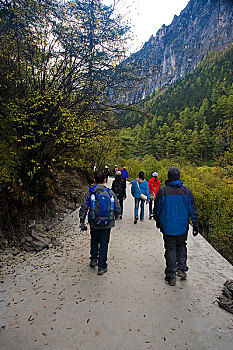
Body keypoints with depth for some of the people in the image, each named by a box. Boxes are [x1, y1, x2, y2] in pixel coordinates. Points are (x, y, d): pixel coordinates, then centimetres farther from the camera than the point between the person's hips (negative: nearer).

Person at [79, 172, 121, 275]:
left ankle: (93, 260, 34)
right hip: (107, 224, 0)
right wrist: (113, 218, 16)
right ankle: (102, 267, 16)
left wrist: (82, 222, 2)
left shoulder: (89, 193, -8)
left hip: (94, 223, 1)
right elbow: (118, 208, -2)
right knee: (104, 245, 11)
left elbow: (83, 208, -7)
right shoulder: (110, 192, -6)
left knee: (94, 241, 26)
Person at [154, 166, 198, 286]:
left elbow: (157, 209, 0)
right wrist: (195, 225, 6)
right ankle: (182, 268, 21)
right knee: (181, 246, 24)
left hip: (168, 227, -2)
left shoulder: (162, 191, -10)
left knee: (170, 249, 8)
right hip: (183, 227, 2)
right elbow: (193, 210, -2)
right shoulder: (186, 190, -6)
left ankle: (171, 276, 14)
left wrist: (158, 222, 16)